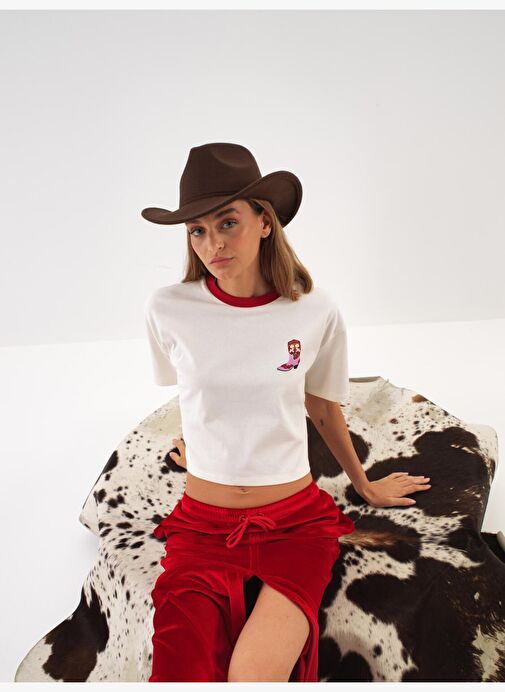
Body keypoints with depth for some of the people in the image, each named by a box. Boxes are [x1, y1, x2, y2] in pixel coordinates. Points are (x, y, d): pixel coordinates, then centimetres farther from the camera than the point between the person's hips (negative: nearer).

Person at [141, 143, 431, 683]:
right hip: (203, 522, 1)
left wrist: (365, 486, 22)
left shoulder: (315, 310, -7)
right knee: (184, 675, -18)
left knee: (255, 674, -22)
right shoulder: (167, 309, -7)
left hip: (296, 520, 0)